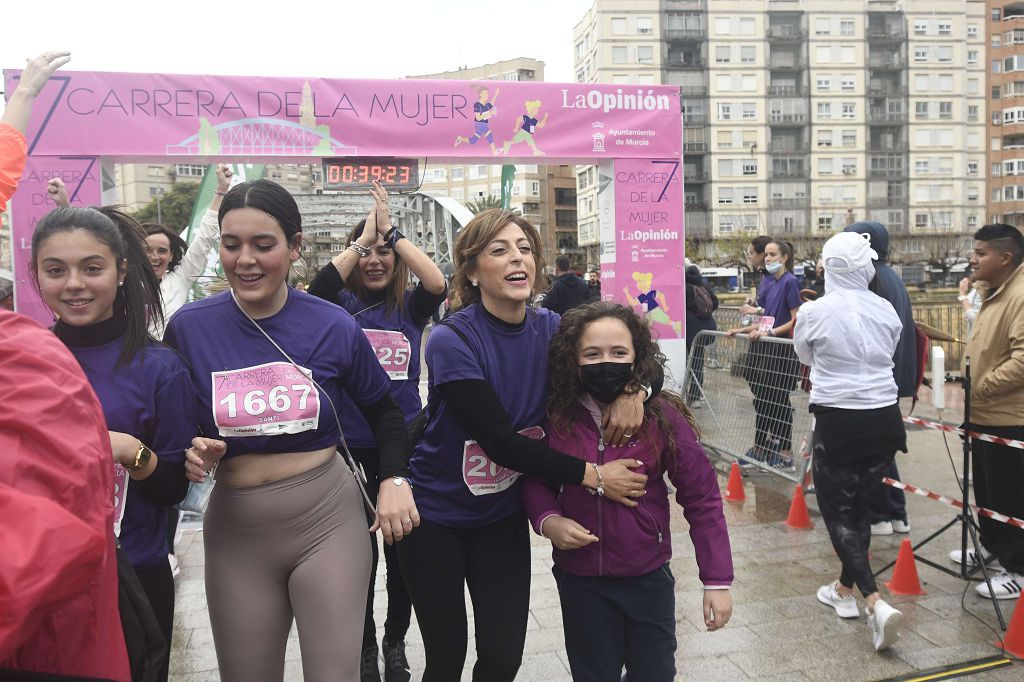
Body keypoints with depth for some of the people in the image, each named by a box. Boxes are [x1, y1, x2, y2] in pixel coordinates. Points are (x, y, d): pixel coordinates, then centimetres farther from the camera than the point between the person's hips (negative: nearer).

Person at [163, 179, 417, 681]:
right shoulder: (189, 327, -6)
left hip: (328, 523, -1)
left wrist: (393, 480, -3)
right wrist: (189, 456, -14)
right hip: (235, 532, 2)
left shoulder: (335, 326, -7)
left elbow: (383, 412, 9)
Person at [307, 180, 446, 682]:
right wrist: (362, 236, -16)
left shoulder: (410, 307, 2)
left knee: (402, 552, 11)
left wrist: (392, 231, -16)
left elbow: (438, 284, -19)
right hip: (352, 448, -1)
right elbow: (317, 287, -23)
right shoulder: (342, 305, -1)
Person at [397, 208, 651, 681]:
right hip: (435, 514, -4)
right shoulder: (452, 341, -22)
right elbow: (500, 441, -25)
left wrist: (632, 389, -18)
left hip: (503, 516, 4)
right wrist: (593, 475, -24)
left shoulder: (551, 329, -7)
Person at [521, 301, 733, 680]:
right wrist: (546, 520, -16)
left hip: (648, 578, -1)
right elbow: (535, 480, 4)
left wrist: (717, 580, -9)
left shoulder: (662, 417, -15)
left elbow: (701, 497, -10)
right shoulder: (557, 417, -10)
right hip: (580, 579, 1)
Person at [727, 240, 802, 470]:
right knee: (762, 400, 12)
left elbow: (796, 321, -14)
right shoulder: (767, 281, 13)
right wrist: (743, 330, 9)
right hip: (764, 348, 7)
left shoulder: (790, 282, -9)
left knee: (778, 402, -1)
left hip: (783, 350, -7)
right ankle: (760, 450, 22)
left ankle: (786, 456, 10)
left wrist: (769, 333, -20)